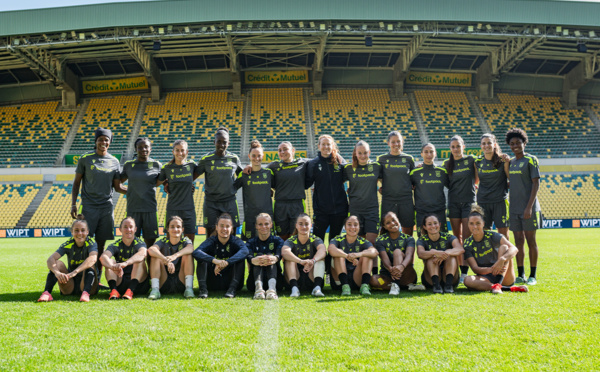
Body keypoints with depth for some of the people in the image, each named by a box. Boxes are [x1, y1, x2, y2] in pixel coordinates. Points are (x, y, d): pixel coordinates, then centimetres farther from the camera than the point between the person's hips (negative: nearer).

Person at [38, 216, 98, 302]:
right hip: (70, 285, 2)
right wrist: (57, 272, -46)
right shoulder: (68, 244, -7)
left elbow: (93, 259, -36)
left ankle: (86, 293, -47)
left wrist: (75, 272, -51)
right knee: (57, 263, -17)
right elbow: (50, 259, -23)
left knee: (89, 265, -28)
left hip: (87, 284, -2)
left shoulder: (91, 243, -12)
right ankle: (47, 293, -33)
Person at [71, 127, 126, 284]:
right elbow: (76, 183, 5)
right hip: (89, 206, -3)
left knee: (101, 245, 6)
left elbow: (117, 186, 11)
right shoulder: (85, 159, 2)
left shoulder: (114, 161, 10)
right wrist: (73, 204, -3)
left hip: (106, 207, 3)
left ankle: (97, 281, 14)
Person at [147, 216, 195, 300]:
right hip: (164, 285, 1)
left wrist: (175, 256, -47)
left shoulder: (185, 241, 1)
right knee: (156, 256, -16)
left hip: (181, 283, -1)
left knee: (188, 255, -19)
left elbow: (190, 248, -26)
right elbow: (151, 250, -24)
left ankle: (189, 288, -27)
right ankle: (155, 289, -27)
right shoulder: (163, 242, 1)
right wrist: (166, 261, -42)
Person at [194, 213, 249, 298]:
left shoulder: (236, 241, -4)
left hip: (230, 281, -1)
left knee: (240, 257, -21)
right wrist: (214, 260, -43)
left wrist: (226, 263, -44)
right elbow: (196, 252, -25)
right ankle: (203, 288, -23)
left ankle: (232, 289, -26)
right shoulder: (211, 241, -3)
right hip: (212, 283, 1)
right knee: (202, 258, -15)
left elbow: (245, 251, -30)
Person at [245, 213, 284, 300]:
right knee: (259, 255, -22)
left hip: (275, 281, 0)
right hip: (255, 281, 1)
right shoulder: (251, 243, 13)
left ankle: (272, 289, -52)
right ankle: (258, 287, -49)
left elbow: (280, 254, -15)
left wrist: (275, 258, -43)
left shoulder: (277, 240, 11)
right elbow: (248, 256, -13)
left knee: (269, 255, -24)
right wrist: (253, 260, -41)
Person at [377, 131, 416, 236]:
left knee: (408, 232, 7)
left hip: (406, 200, 1)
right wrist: (379, 188, -1)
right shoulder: (382, 159, 3)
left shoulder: (409, 159, 7)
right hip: (388, 200, -1)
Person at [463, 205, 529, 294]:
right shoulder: (467, 244, -1)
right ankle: (510, 288, -34)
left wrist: (501, 260, -41)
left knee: (504, 247, -22)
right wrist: (490, 269, -33)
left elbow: (514, 249, -20)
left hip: (504, 277, -1)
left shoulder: (492, 236, -5)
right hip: (485, 278, 1)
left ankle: (498, 285, -40)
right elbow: (475, 268, -11)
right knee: (467, 280, -32)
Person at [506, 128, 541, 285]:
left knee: (530, 240, 1)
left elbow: (536, 184, -10)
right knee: (518, 241, 8)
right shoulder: (511, 162, 13)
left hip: (528, 208, -6)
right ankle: (521, 275, 15)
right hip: (514, 208, 6)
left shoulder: (531, 160, -5)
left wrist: (529, 207, -17)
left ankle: (533, 276, 9)